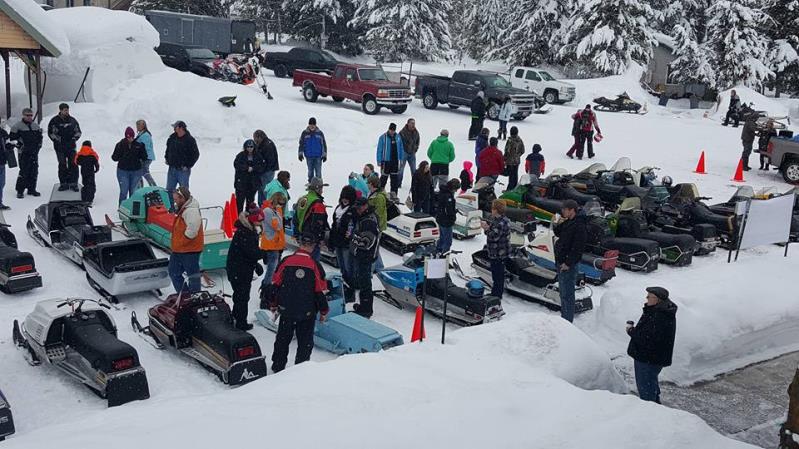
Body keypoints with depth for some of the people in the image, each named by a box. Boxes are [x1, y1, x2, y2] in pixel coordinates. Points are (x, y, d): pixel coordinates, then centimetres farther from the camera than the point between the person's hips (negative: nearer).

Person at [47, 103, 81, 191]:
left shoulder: (72, 120, 7)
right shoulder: (54, 121, -1)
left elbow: (78, 131, 14)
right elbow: (51, 133, -2)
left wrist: (74, 139, 0)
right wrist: (58, 141, -9)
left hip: (71, 146, 2)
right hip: (60, 147, -1)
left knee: (73, 164, -4)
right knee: (62, 165, 1)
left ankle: (73, 183, 2)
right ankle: (63, 183, 8)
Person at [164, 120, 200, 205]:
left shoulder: (189, 140, -11)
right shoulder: (172, 138, 7)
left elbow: (196, 154, -10)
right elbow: (168, 149, 27)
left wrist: (188, 165, -13)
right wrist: (166, 158, 16)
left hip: (183, 170, -6)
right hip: (172, 169, 6)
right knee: (169, 189, 10)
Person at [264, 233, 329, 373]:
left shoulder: (285, 262, -7)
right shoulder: (315, 266, -10)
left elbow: (275, 285, 1)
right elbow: (321, 292, -6)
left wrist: (273, 304, 16)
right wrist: (324, 312, 7)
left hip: (286, 310, 2)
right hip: (308, 313, -2)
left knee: (282, 339, 19)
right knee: (305, 342, 11)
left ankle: (278, 366, 28)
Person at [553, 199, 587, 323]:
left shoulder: (579, 226, -19)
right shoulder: (566, 222, 9)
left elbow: (578, 248, -22)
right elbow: (558, 234, 22)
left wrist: (568, 263, -21)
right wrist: (558, 225, 2)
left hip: (569, 265, -10)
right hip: (561, 262, 10)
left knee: (567, 294, -4)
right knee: (562, 291, 20)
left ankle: (568, 320, 3)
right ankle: (563, 316, 32)